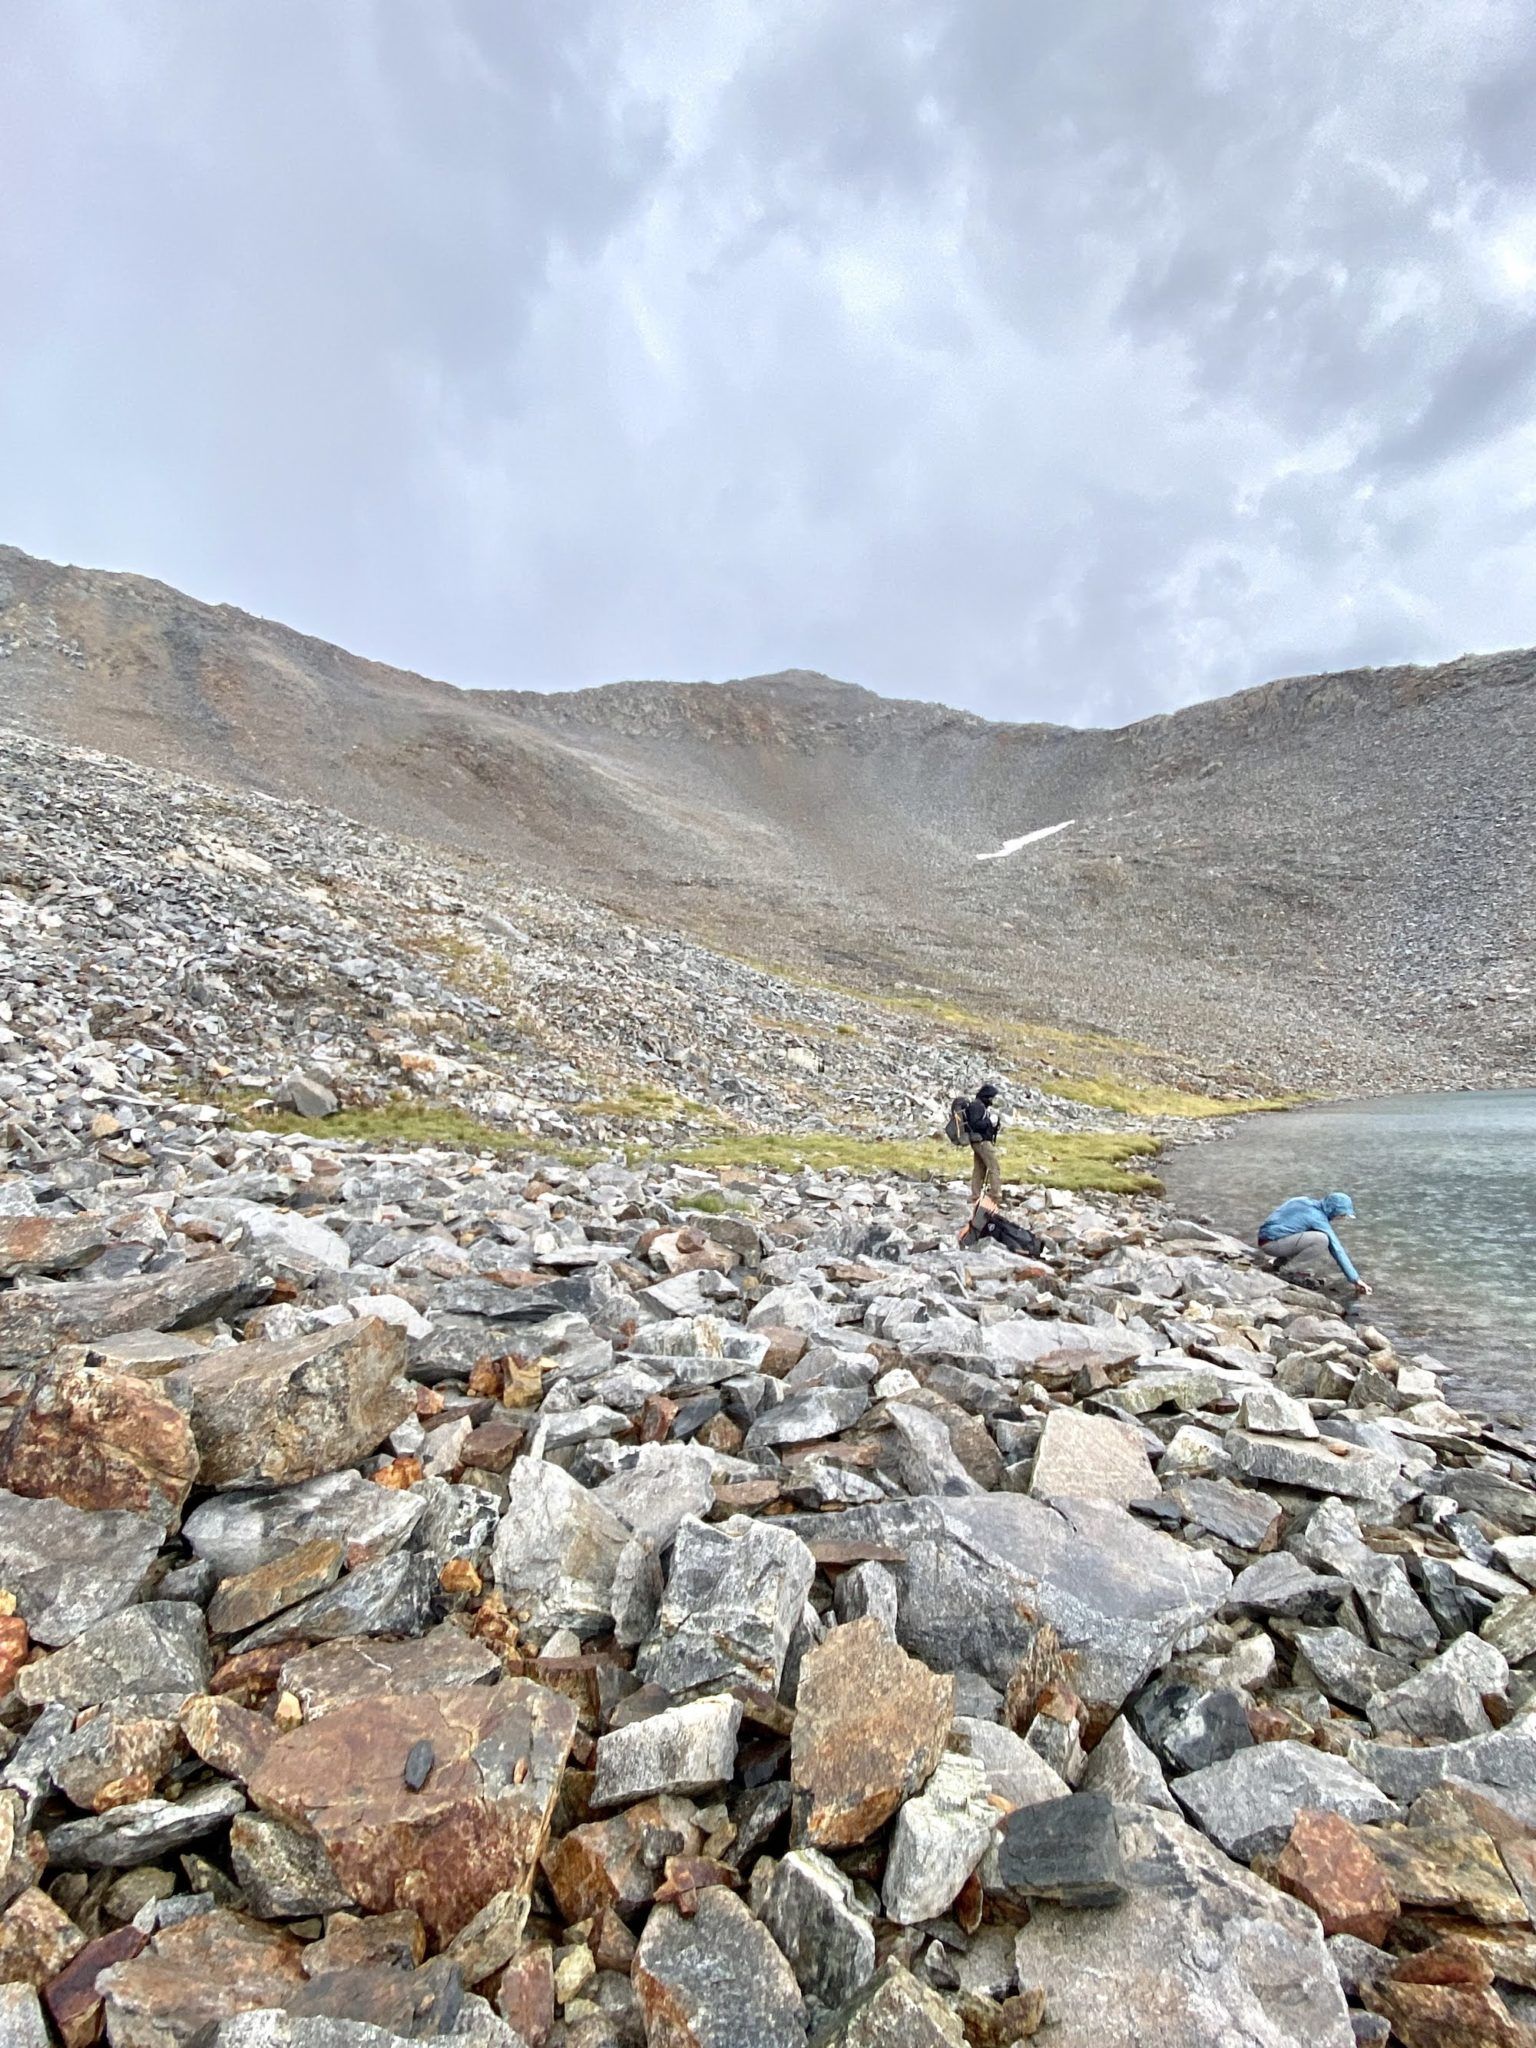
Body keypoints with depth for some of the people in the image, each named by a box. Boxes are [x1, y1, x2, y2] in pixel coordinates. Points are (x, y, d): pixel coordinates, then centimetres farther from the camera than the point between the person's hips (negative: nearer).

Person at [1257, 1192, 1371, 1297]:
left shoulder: (1307, 1201, 12)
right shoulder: (1318, 1218, -13)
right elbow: (1337, 1249, -11)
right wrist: (1355, 1280, -6)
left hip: (1266, 1235, 9)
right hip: (1271, 1242, -9)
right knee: (1322, 1240, -21)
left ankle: (1279, 1261, 11)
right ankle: (1281, 1263, -8)